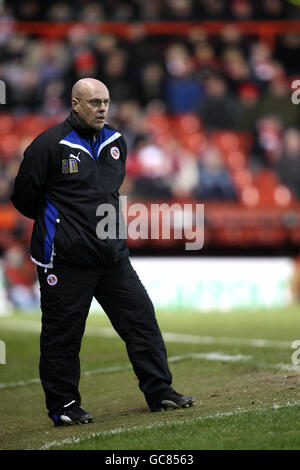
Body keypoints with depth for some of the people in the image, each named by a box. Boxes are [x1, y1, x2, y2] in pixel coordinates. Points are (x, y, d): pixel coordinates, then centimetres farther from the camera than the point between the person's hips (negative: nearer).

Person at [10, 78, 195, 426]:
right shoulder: (49, 146, -10)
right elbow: (24, 198, -2)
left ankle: (160, 393, 14)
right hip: (65, 263, -6)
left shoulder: (116, 143, 10)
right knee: (62, 334, 1)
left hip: (113, 256, 6)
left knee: (141, 318, 5)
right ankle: (62, 406, 13)